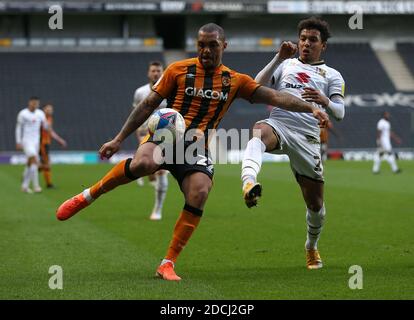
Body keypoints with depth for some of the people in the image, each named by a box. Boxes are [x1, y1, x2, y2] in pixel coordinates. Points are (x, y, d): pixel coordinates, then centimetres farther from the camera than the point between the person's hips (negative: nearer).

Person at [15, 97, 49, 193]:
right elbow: (18, 128, -2)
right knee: (34, 160, -20)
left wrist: (45, 123, -16)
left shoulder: (40, 113, 7)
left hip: (36, 141, 5)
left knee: (30, 164, 10)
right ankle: (36, 185, -22)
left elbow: (46, 127, 8)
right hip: (26, 141, -5)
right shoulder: (23, 114, -6)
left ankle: (25, 186, 20)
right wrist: (18, 142, -6)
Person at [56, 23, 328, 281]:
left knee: (200, 193, -26)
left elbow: (275, 97, 6)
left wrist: (310, 108, -8)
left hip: (197, 148, 2)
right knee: (142, 164, -36)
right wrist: (118, 139, 7)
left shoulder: (235, 81, 11)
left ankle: (168, 264, -14)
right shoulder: (178, 70, 7)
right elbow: (148, 105, 9)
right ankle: (88, 196, -12)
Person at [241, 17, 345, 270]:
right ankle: (249, 185, -68)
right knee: (258, 133, -40)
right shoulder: (286, 65, 22)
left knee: (315, 203, 3)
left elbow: (340, 113, 5)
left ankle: (312, 247, 33)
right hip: (278, 124, -1)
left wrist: (325, 102, -17)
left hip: (307, 137, 1)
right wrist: (279, 58, -1)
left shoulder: (332, 76, 19)